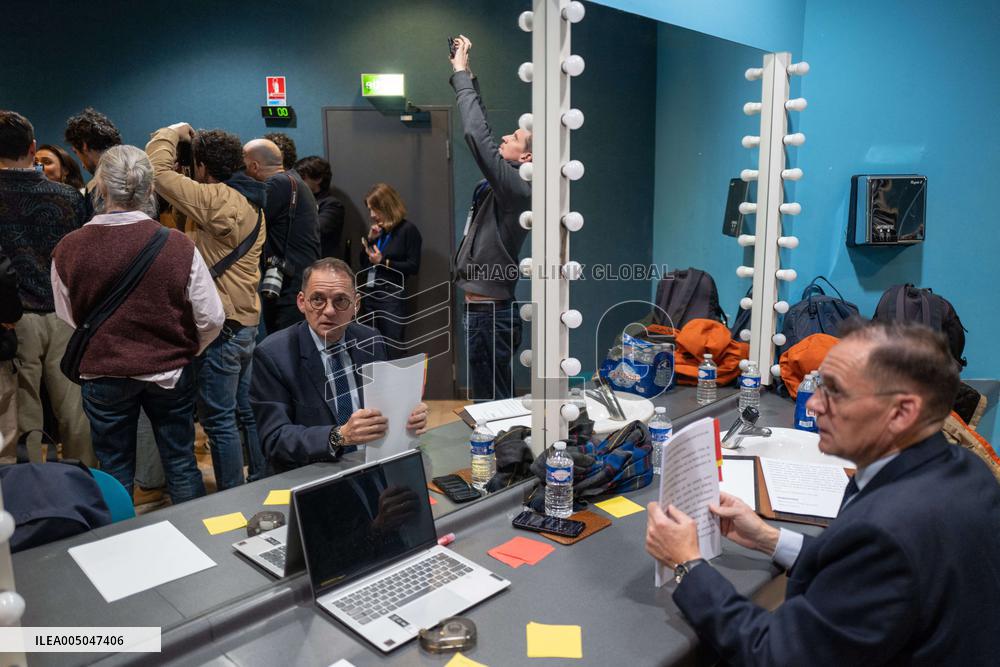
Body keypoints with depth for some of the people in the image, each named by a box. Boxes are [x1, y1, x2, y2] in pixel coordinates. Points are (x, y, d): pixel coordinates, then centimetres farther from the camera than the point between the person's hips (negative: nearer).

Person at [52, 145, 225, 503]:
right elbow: (211, 319, -11)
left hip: (102, 376, 1)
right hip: (169, 373, 0)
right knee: (181, 464, 14)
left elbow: (68, 319, 2)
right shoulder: (178, 246, -16)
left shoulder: (68, 249, -12)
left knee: (114, 472, 16)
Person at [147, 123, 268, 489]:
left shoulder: (216, 199, -15)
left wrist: (173, 131, 4)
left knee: (219, 420, 0)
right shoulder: (252, 203, 12)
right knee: (247, 412, 17)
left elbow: (158, 169, -14)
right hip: (247, 322, 9)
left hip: (221, 325, -9)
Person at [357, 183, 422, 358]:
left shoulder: (408, 230, -5)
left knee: (393, 350, -6)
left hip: (392, 297, -7)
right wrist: (370, 239, 3)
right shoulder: (376, 230, 15)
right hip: (369, 295, 7)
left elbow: (413, 266, -10)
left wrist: (384, 262, -13)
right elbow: (362, 262, 17)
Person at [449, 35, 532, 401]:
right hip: (483, 308, 10)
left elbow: (476, 134, -22)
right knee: (492, 397, 17)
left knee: (492, 401, -2)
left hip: (490, 312, -10)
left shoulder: (516, 187, -15)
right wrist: (466, 74, 16)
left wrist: (461, 74, -12)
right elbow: (483, 133, 18)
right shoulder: (503, 182, 10)